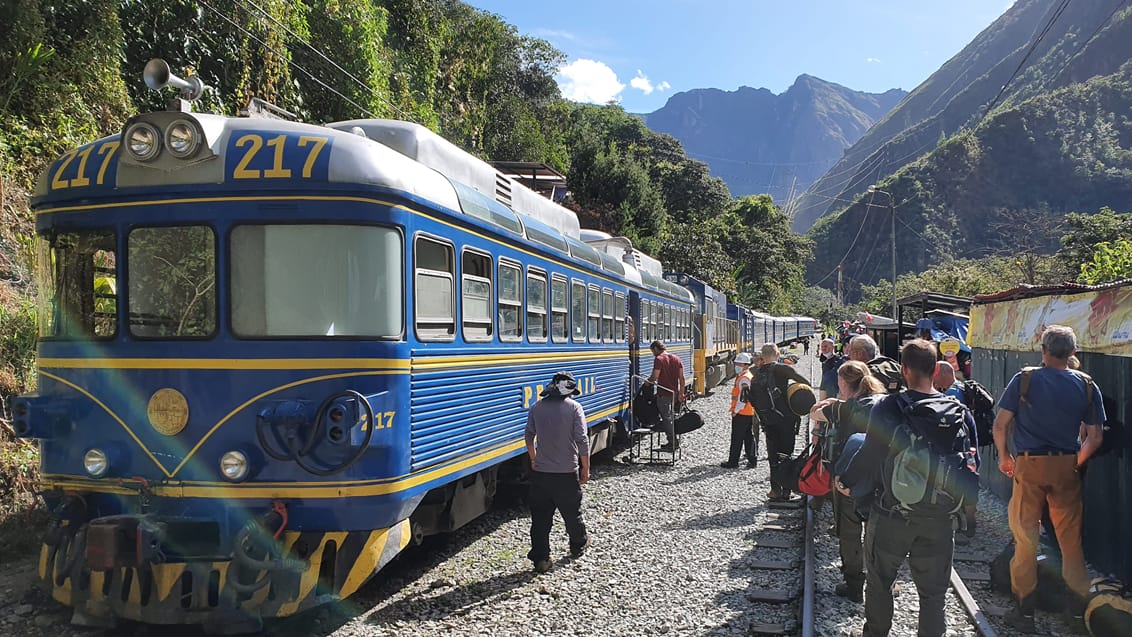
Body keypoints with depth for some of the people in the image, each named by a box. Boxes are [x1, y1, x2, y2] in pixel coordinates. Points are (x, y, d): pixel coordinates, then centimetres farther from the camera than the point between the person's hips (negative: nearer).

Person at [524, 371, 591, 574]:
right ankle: (579, 545, 38)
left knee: (540, 516, 7)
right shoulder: (574, 407, -8)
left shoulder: (536, 408, 3)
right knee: (572, 513, 18)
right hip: (567, 472, -2)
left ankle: (540, 559, 6)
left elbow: (529, 437, 12)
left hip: (540, 472, 2)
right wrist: (585, 469, -3)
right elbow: (582, 440, -12)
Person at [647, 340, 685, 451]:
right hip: (674, 393, 7)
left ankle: (673, 443, 0)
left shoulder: (659, 359, -11)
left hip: (663, 393, -7)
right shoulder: (677, 359, 11)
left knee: (666, 418, -1)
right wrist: (681, 393, 13)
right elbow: (681, 378, 9)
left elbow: (655, 377, -18)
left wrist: (648, 381, 2)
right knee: (671, 416, 19)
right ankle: (674, 441, 23)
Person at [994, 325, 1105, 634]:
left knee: (1025, 539, 8)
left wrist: (1004, 457, 7)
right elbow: (1095, 437, 1)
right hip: (1066, 468, 2)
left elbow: (1000, 425, -8)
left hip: (1029, 466, -2)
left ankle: (1024, 611, 14)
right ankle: (1078, 612, 20)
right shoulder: (1087, 386, 1)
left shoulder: (1024, 379, -6)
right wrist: (1078, 461, 17)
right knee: (1071, 541, 12)